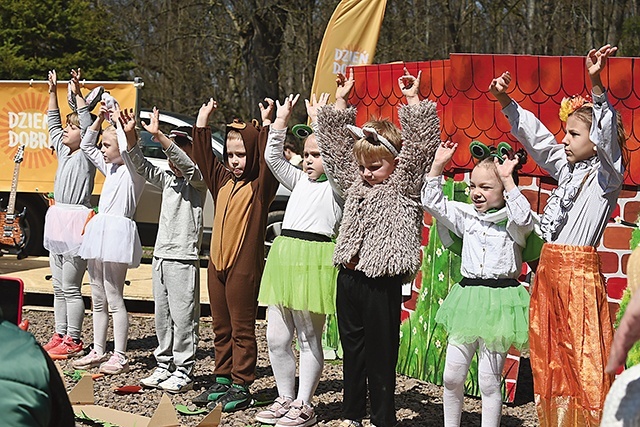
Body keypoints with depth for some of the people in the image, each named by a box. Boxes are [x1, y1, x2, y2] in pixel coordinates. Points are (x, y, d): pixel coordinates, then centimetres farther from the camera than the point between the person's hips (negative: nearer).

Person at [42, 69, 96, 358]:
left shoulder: (87, 155, -6)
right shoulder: (63, 151, 15)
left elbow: (89, 127, -19)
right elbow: (53, 122, 23)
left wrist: (78, 93, -19)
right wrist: (52, 91, 19)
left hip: (76, 221, -9)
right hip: (58, 220, 9)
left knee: (70, 287, -7)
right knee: (58, 287, 11)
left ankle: (73, 341, -2)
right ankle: (59, 335, 17)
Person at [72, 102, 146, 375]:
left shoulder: (133, 171, -5)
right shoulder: (110, 169, 18)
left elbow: (127, 149, -26)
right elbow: (86, 145, 27)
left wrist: (119, 122, -12)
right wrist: (100, 118, 16)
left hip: (117, 232, -9)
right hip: (99, 232, 9)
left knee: (114, 299, -7)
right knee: (98, 299, 12)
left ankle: (120, 356, -2)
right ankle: (98, 351, 19)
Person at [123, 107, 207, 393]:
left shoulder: (198, 181, -6)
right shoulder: (167, 180, 15)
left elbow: (188, 165, -26)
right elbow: (142, 166, 8)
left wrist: (158, 135, -35)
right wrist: (130, 138, -9)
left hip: (183, 259, -8)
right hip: (160, 256, 8)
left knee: (183, 317, -5)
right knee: (162, 316, 11)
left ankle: (183, 372, 0)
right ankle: (164, 366, 19)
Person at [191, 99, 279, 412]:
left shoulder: (260, 186, -6)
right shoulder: (222, 180, 12)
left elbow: (268, 160, -21)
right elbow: (203, 155, 16)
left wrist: (267, 126, -22)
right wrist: (203, 120, 13)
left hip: (244, 266, -7)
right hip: (216, 263, 7)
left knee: (242, 329, 0)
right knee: (221, 327, 14)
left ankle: (241, 388, 5)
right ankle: (222, 381, 23)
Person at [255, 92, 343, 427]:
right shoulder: (301, 181, 21)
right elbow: (273, 157, 16)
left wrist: (319, 121, -13)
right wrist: (281, 120, 9)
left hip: (314, 261, -7)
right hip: (283, 257, 7)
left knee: (309, 339, 0)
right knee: (276, 339, 9)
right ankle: (285, 399, 21)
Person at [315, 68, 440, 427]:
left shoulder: (403, 188, -3)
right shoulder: (355, 185, 13)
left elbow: (420, 145, -13)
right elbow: (335, 144, 19)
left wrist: (413, 100, -13)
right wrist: (340, 102, 18)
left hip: (382, 281, -6)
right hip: (349, 276, 6)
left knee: (380, 353, 1)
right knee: (352, 347, 15)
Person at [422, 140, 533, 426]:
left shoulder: (512, 221, -4)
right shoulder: (467, 216, 10)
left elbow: (524, 219, -27)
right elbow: (432, 203, 10)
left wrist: (508, 180, -27)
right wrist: (438, 166, 0)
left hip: (499, 301, -5)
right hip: (467, 298, 5)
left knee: (489, 381, 1)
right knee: (452, 376, 8)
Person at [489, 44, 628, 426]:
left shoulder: (606, 175, -6)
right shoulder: (567, 168, 14)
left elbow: (607, 135, -22)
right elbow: (535, 136, 20)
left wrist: (596, 84, -34)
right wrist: (506, 102, 13)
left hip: (579, 272, -8)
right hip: (548, 269, 8)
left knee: (582, 356, -5)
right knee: (550, 357, 12)